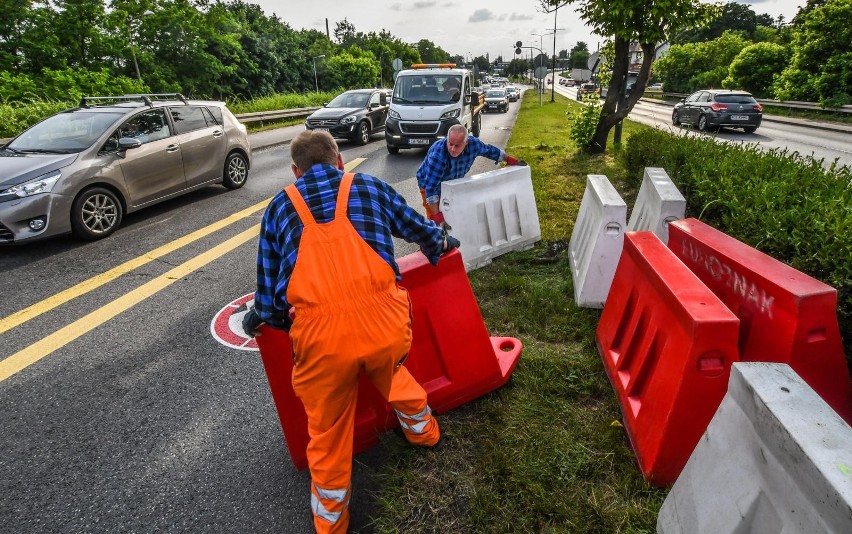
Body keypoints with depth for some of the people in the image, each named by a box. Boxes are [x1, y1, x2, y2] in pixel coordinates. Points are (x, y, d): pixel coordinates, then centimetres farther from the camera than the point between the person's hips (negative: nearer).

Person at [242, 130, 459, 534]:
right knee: (393, 376, 36)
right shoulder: (370, 186, 17)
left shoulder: (279, 207, 16)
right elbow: (423, 231, 31)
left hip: (320, 334, -1)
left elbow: (270, 295, 15)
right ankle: (424, 433, 63)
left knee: (327, 435, 23)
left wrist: (256, 319, 37)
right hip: (383, 318, 2)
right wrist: (441, 244, 53)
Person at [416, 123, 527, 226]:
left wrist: (509, 159, 7)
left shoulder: (473, 143, -24)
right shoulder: (437, 155, -41)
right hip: (430, 184, -5)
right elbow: (431, 188, -41)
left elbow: (489, 150, 0)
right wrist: (436, 215, -45)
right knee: (434, 220, -11)